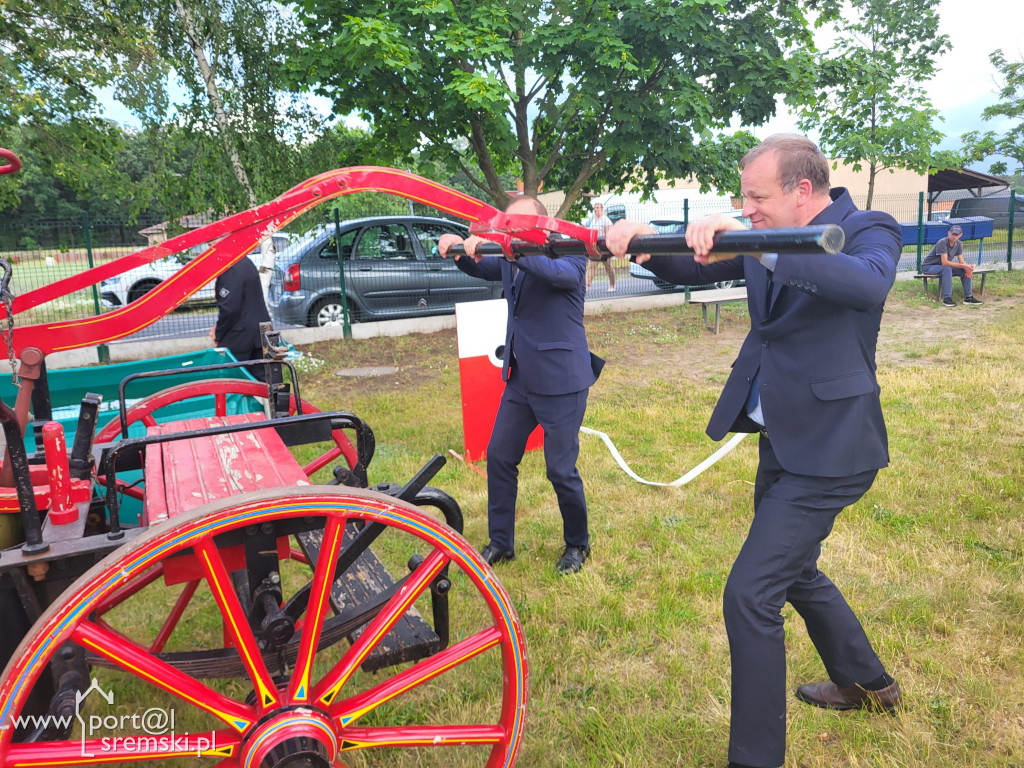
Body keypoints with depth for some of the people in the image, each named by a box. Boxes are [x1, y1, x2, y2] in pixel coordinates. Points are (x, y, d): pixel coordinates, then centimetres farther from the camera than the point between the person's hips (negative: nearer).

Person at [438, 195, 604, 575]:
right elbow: (479, 267, 12)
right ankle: (500, 543, 25)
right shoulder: (512, 259, 10)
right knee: (499, 457, 10)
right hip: (520, 379, 7)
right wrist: (459, 248, -10)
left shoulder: (569, 253, -11)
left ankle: (578, 544, 25)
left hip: (560, 381, -7)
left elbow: (558, 272, -31)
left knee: (561, 469, 0)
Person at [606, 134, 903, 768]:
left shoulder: (869, 230, -13)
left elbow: (869, 284, -35)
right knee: (794, 571, 25)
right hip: (781, 439, 9)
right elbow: (694, 271, 4)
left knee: (751, 594, -11)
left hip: (827, 448, -8)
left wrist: (758, 244, -44)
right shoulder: (768, 241, 6)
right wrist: (645, 244, -17)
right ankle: (867, 682, 50)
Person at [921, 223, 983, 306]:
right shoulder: (942, 243, -24)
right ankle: (947, 299, -37)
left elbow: (961, 261, -1)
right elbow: (944, 262, -31)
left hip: (943, 266, 8)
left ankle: (968, 297, -3)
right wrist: (962, 266, -30)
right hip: (928, 266, -8)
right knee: (947, 269, -36)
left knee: (965, 270, -8)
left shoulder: (958, 244, 0)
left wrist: (967, 267, -24)